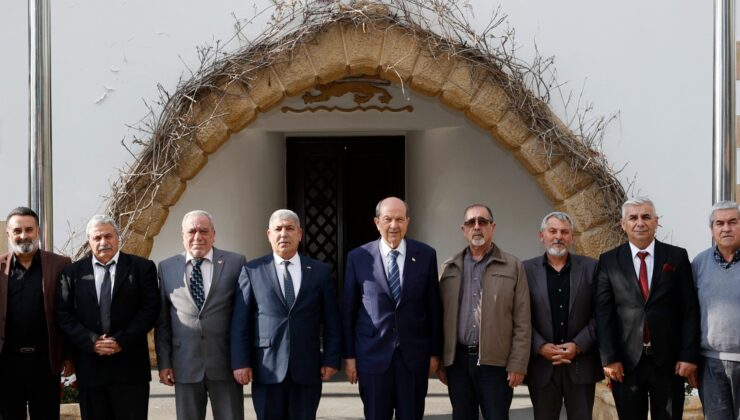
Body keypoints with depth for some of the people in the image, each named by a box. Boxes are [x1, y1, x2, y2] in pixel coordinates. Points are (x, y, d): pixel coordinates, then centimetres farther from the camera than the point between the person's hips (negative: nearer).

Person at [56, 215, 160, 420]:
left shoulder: (142, 268, 4)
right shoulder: (73, 272, 9)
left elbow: (150, 309, -2)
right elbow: (64, 313, 4)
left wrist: (122, 341, -11)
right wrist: (91, 341, -10)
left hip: (130, 365, -2)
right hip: (90, 366, 2)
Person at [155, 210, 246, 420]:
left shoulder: (235, 263, 1)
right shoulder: (167, 268, 7)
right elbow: (162, 320, 8)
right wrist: (164, 362, 3)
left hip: (226, 363, -1)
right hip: (185, 365, 2)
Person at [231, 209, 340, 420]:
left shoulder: (320, 271, 8)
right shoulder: (252, 271, 5)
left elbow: (331, 321, 8)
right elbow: (240, 322, 2)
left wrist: (331, 360, 1)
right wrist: (240, 362, -5)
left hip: (307, 369, 1)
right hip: (267, 369, -1)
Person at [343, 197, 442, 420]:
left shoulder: (425, 255, 0)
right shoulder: (358, 257, -2)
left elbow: (433, 307, 5)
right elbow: (349, 310, 2)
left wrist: (435, 352, 5)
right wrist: (349, 355, 1)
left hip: (414, 354, 1)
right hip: (373, 354, -1)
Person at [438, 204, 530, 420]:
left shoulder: (513, 267, 2)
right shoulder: (449, 268, 10)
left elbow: (522, 322, -1)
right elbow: (441, 317, 10)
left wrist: (518, 365, -7)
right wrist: (440, 360, 5)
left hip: (495, 362, -3)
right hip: (457, 360, 3)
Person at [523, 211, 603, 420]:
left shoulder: (590, 267, 4)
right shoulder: (527, 270, 3)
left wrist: (578, 346, -11)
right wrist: (541, 347, -13)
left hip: (581, 365, 0)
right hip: (542, 365, 0)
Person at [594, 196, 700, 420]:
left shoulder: (677, 257, 4)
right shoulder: (609, 261, 3)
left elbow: (690, 310, 2)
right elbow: (603, 313, 0)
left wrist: (689, 355, -5)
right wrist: (609, 358, -7)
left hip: (669, 361, 0)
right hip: (626, 362, 0)